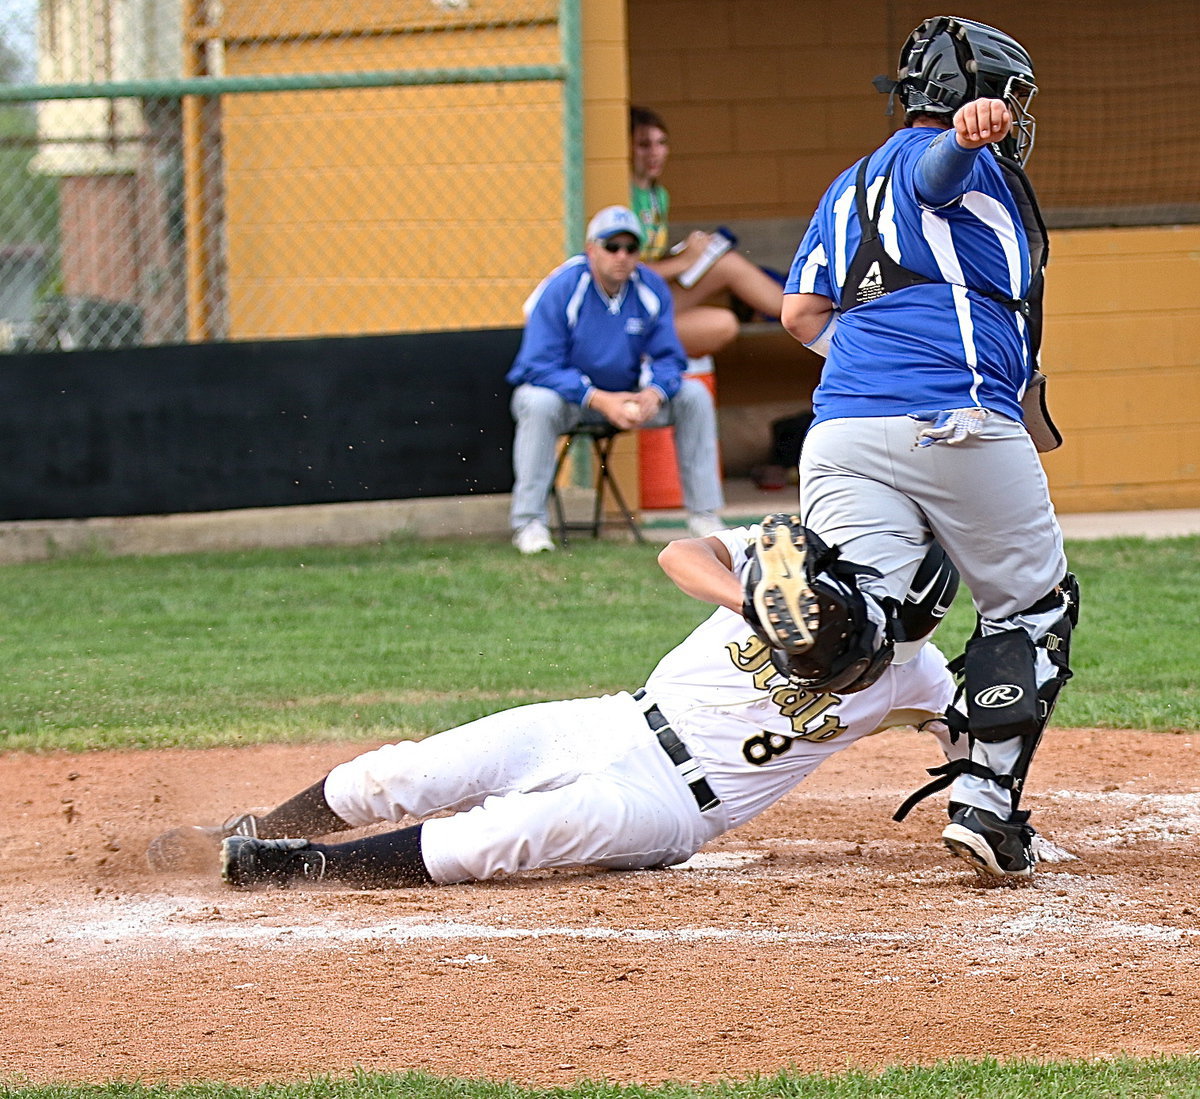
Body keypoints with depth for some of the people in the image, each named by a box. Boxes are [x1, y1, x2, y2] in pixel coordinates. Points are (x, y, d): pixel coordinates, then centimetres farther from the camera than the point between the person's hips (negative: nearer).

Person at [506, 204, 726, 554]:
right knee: (538, 403, -37)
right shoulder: (561, 289, -21)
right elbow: (541, 367, -25)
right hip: (566, 392, -4)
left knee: (694, 395, -12)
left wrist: (653, 394, -28)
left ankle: (704, 515, -6)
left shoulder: (651, 289, -7)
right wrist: (600, 400, -35)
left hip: (626, 394, 4)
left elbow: (667, 358, -4)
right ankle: (528, 523, -32)